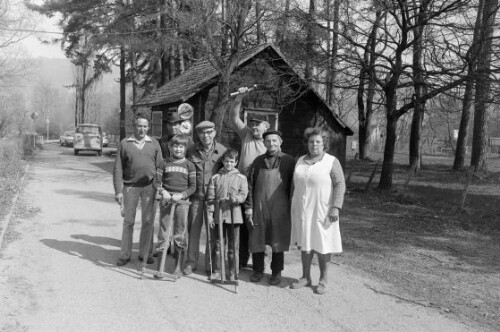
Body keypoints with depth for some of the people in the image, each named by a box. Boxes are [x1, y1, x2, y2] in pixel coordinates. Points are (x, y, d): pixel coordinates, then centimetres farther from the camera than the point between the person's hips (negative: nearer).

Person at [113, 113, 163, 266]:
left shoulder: (154, 144, 6)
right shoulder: (124, 143, 1)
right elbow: (118, 169, 0)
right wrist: (118, 191, -6)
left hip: (149, 186, 1)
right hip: (130, 186, -1)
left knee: (148, 221, 5)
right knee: (128, 221, 5)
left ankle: (144, 253, 18)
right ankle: (125, 254, 15)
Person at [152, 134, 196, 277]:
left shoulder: (189, 165, 3)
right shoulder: (164, 163, 5)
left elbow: (192, 186, 1)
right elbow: (156, 182, 5)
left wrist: (181, 195, -14)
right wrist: (162, 191, -14)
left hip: (182, 202, -1)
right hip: (166, 200, 1)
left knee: (180, 235, 3)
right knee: (163, 234, 5)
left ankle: (178, 267, 15)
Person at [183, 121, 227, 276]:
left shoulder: (222, 151, -1)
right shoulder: (191, 150, 2)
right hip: (196, 196, 1)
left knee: (213, 231, 5)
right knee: (193, 229, 6)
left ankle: (210, 264, 17)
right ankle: (191, 263, 17)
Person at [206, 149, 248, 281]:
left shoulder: (241, 178, 2)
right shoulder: (215, 178, 5)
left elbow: (243, 196, -5)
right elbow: (210, 198, 3)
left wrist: (232, 199, -23)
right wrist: (209, 215, -1)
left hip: (234, 215, -1)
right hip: (218, 215, 1)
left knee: (233, 246, 5)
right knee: (218, 244, 9)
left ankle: (233, 272, 15)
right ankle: (217, 271, 20)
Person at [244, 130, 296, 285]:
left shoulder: (289, 161, 1)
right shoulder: (258, 161, 8)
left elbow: (294, 186, 3)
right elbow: (250, 185, 7)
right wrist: (248, 207, 1)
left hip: (280, 208, -2)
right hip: (259, 207, 2)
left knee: (278, 241, 5)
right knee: (257, 239, 7)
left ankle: (276, 272, 20)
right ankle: (258, 270, 23)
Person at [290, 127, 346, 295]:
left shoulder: (332, 162, -7)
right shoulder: (301, 161, 8)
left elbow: (340, 185, -11)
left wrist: (336, 207, -19)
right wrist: (293, 206, 13)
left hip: (322, 211, -5)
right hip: (302, 210, 5)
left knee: (322, 244, 3)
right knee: (304, 242, 11)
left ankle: (323, 279, 16)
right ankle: (306, 277, 23)